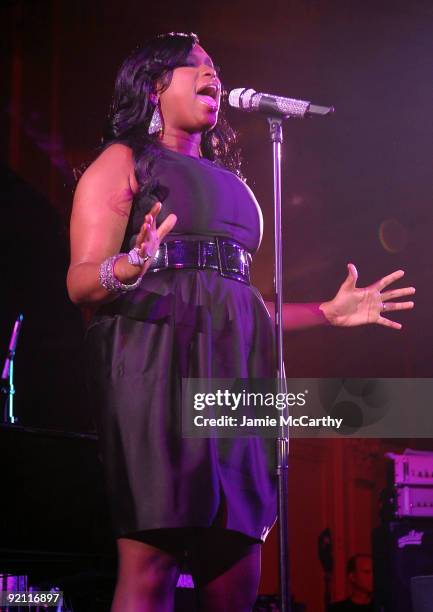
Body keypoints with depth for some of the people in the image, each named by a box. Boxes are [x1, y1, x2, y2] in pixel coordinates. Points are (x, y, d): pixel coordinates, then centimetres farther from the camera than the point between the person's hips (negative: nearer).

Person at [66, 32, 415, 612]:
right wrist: (129, 268, -24)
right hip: (157, 357, -6)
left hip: (236, 368, 6)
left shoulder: (228, 183, 28)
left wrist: (327, 312, 20)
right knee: (151, 560, -15)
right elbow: (81, 281, -3)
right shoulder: (123, 161, 9)